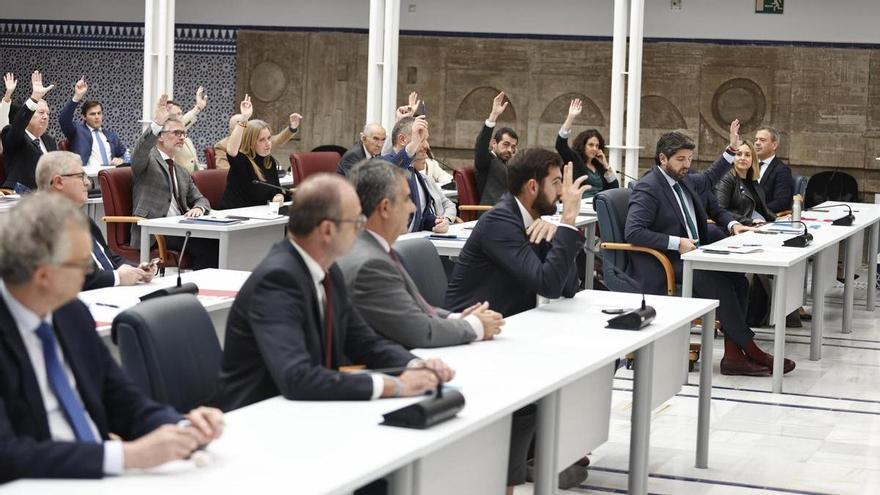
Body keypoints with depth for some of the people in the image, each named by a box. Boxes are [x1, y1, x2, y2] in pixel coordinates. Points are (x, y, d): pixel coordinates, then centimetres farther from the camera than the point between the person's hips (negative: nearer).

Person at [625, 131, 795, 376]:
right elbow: (633, 232, -22)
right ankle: (750, 350, -16)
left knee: (737, 279, -15)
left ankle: (733, 355, -18)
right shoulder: (647, 188, -11)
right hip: (663, 266, -8)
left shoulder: (688, 181, 13)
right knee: (719, 283, -27)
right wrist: (676, 243, -26)